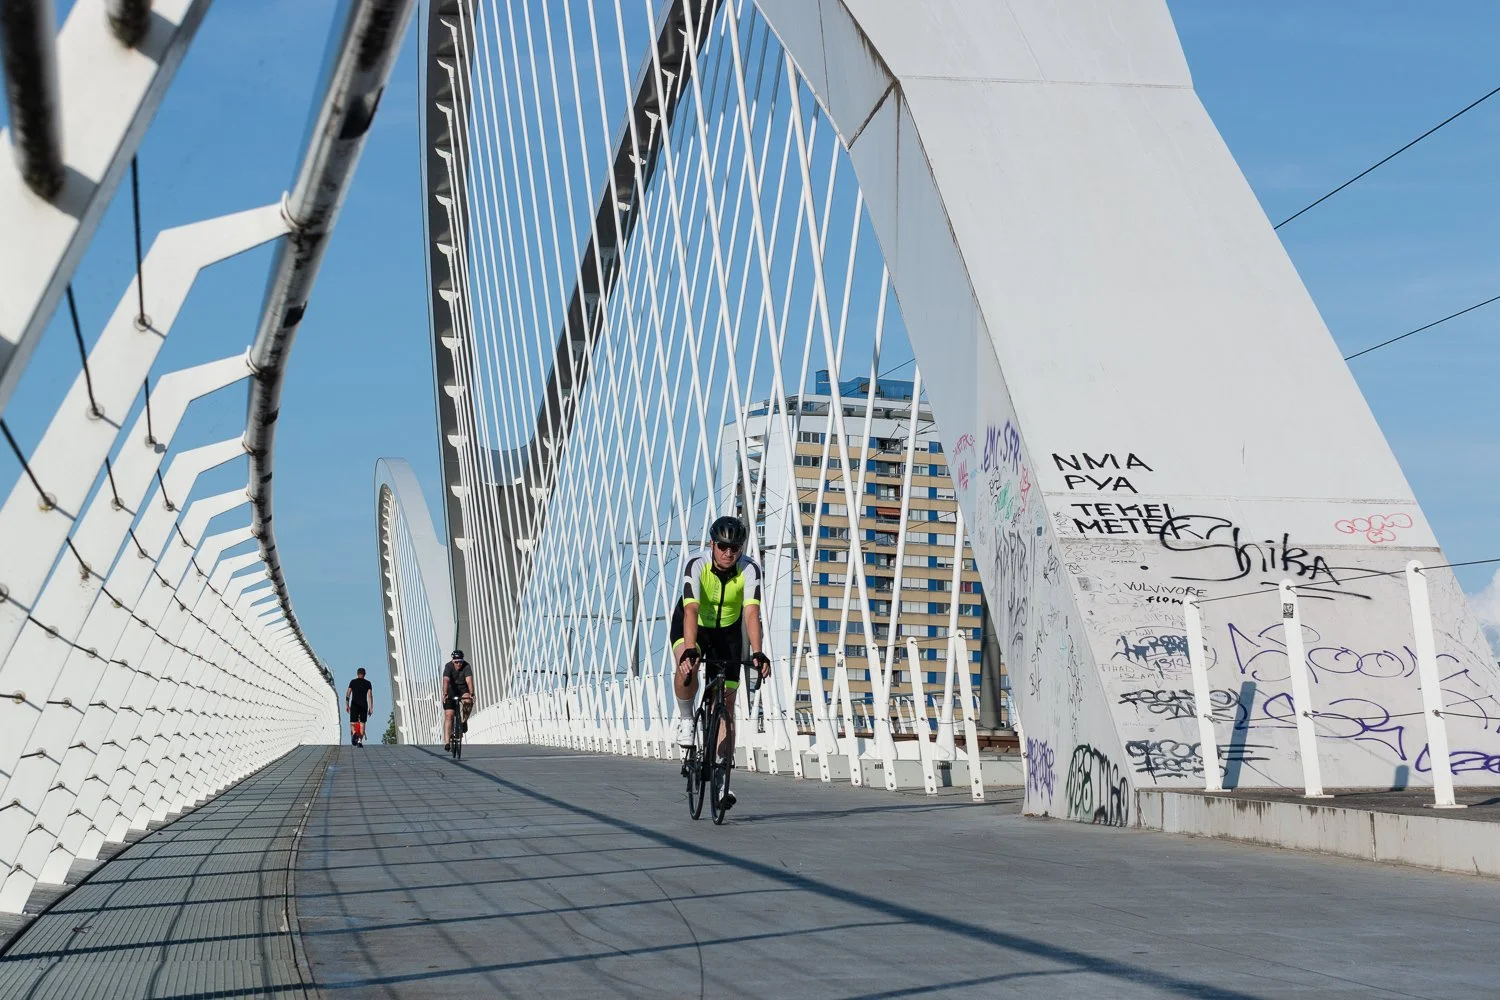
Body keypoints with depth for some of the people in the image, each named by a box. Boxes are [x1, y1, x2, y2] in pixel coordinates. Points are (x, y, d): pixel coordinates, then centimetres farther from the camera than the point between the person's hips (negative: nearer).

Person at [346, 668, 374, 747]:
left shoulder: (353, 682, 6)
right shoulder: (368, 683, 5)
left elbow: (348, 693, -2)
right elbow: (370, 695, -3)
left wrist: (347, 705, 0)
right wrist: (370, 708, -4)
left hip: (354, 706, 0)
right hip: (364, 705, 0)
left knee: (352, 723, 4)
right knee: (362, 724, 8)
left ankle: (354, 733, -28)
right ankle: (360, 741, -2)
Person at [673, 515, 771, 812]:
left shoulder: (749, 569, -25)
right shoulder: (696, 566, -29)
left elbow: (751, 613, -35)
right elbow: (691, 610, -41)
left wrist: (757, 653, -49)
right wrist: (689, 649, -55)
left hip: (728, 631, 2)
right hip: (692, 627, -1)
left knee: (726, 703, -3)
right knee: (687, 668, -35)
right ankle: (685, 718, -7)